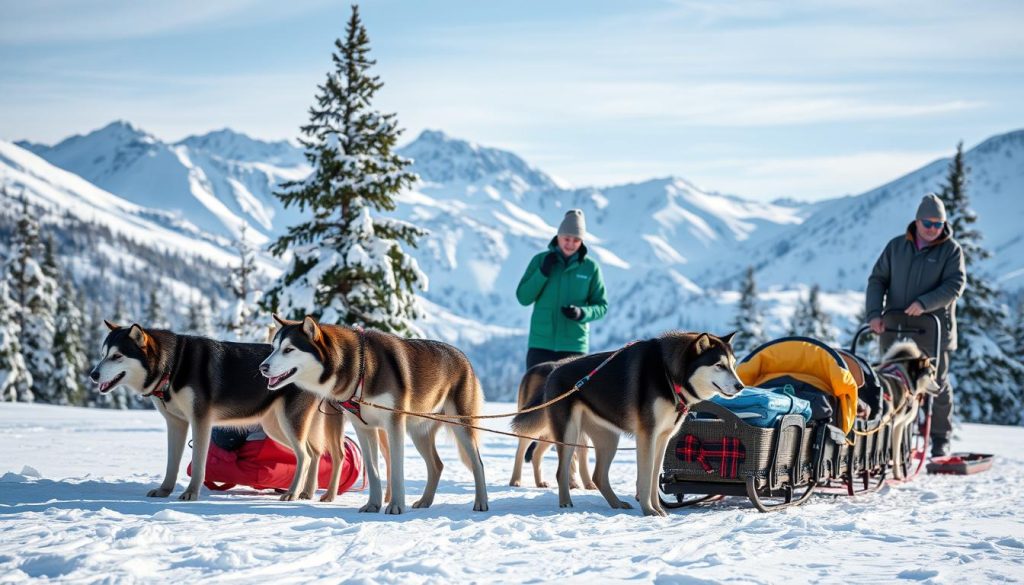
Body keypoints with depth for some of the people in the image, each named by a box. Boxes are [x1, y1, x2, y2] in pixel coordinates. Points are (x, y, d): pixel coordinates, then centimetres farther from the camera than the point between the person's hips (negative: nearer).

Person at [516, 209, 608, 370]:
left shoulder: (590, 267, 1)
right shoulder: (540, 260, 3)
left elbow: (602, 306, 4)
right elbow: (523, 298, 1)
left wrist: (582, 313, -16)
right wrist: (543, 272, -12)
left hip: (574, 346, 0)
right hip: (541, 344, 0)